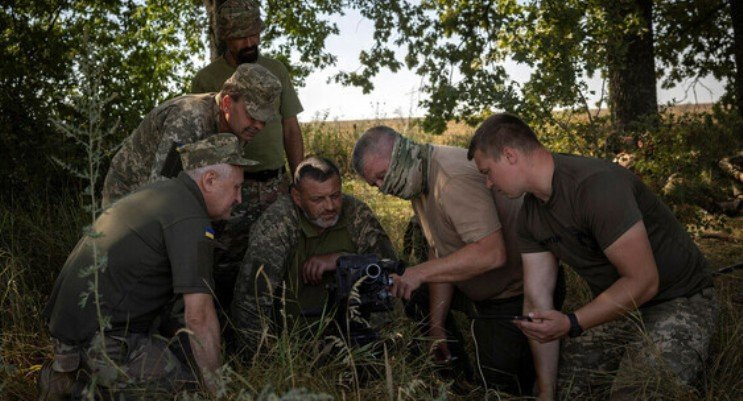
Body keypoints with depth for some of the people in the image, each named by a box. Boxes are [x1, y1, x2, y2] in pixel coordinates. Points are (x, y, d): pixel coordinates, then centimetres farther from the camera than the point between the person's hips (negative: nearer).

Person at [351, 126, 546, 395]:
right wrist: (437, 325, 3)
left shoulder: (454, 178, -28)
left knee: (500, 384, -7)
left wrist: (420, 272, -36)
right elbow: (441, 254, 6)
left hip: (517, 290, -9)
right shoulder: (419, 182, 3)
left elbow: (491, 253, -36)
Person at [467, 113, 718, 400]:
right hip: (614, 305, 7)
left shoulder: (596, 186, -29)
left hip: (678, 301, -7)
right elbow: (537, 301, -4)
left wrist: (571, 324, -32)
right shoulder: (530, 215, -2)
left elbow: (643, 281, -27)